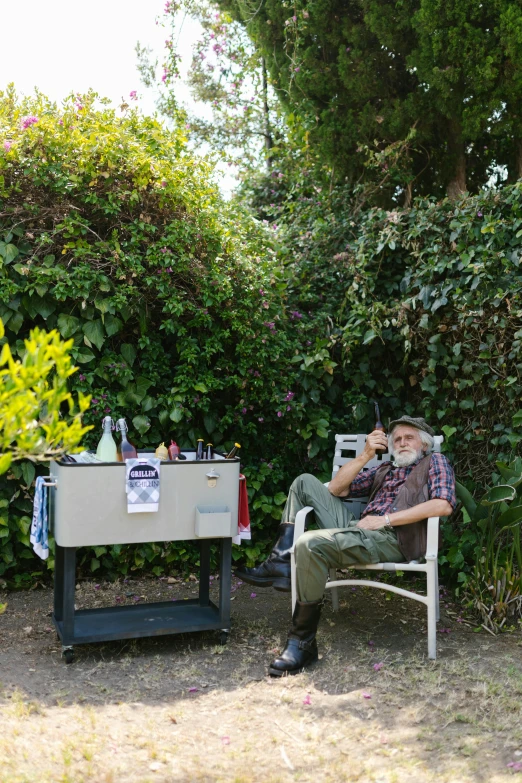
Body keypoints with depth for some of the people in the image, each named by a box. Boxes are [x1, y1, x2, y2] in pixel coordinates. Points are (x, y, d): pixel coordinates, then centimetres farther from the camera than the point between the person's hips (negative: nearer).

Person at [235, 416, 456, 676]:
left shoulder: (435, 462, 13)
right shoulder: (384, 470, 31)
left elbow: (444, 505, -10)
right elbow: (336, 488, 19)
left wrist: (386, 519, -11)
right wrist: (366, 455, 5)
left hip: (391, 538, -8)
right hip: (357, 527, 8)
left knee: (310, 543, -31)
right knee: (305, 482, 12)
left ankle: (303, 642, -22)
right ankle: (280, 564, -4)